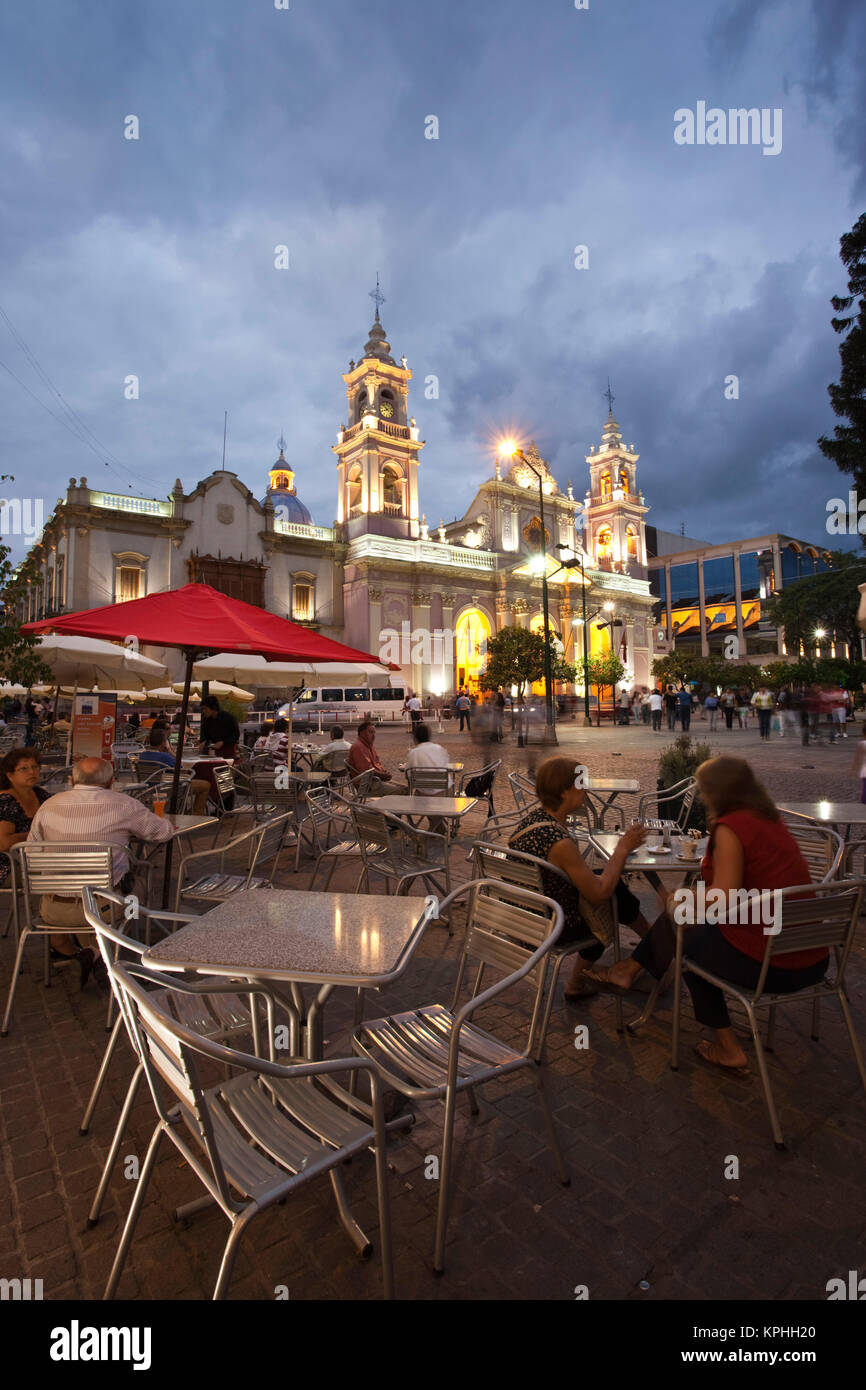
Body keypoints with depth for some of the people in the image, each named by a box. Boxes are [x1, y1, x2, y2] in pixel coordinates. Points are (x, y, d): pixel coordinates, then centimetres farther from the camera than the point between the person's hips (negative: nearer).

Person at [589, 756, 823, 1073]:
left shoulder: (731, 827, -17)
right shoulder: (771, 819, 8)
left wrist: (684, 899, -6)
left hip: (767, 963, -8)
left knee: (686, 938, 19)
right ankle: (629, 969, 34)